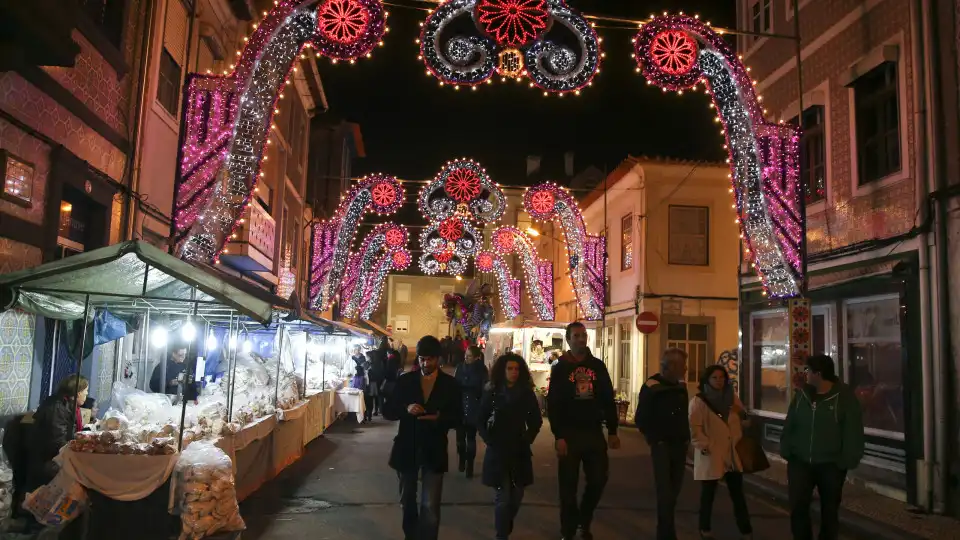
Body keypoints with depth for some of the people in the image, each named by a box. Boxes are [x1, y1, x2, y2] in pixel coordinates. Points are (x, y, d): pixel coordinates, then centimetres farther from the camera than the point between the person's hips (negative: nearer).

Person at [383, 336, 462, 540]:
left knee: (430, 507, -4)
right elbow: (388, 411, -1)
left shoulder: (450, 384, -4)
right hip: (406, 448, 2)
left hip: (434, 451, -2)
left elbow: (457, 419, -2)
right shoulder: (405, 380, -2)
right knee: (407, 501, 20)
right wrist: (406, 409, -21)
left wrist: (439, 418, -23)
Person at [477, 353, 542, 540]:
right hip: (498, 451, -2)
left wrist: (527, 439, 1)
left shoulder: (527, 393, 1)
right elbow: (480, 421, 3)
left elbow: (536, 421, 10)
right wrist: (490, 441, -6)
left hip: (520, 451, 2)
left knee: (517, 495, 7)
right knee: (503, 496, -5)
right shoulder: (492, 393, -2)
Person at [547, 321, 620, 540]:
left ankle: (584, 522, 30)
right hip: (570, 434, -3)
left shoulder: (598, 365, 7)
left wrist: (612, 431, 4)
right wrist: (559, 436, -15)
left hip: (594, 432, 3)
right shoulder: (560, 368, -3)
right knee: (569, 485, 4)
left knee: (599, 479, 6)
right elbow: (553, 404, -7)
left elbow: (608, 399, 9)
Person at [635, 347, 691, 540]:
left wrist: (686, 438, 10)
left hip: (679, 445, 6)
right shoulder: (651, 387, -12)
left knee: (674, 490, 12)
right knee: (665, 491, -8)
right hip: (662, 445, -6)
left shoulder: (681, 386, 8)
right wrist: (655, 440, -8)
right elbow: (641, 419, -10)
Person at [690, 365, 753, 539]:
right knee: (708, 494, 8)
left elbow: (742, 421, 19)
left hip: (732, 454, 5)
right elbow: (694, 427, -13)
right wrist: (704, 446, -19)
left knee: (738, 493, 8)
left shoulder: (732, 398, 10)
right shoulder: (698, 401, -8)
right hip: (711, 455, -4)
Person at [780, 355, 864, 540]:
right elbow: (789, 425, 9)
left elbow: (853, 432, -11)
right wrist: (786, 452, 3)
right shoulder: (802, 394, 3)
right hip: (800, 461, 3)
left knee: (829, 511, 13)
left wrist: (846, 462, -14)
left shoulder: (844, 397, -10)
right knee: (797, 507, 0)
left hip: (830, 465, -3)